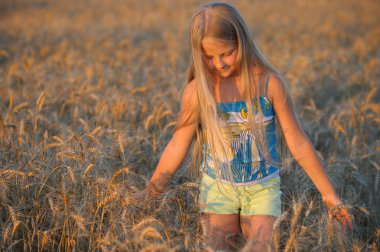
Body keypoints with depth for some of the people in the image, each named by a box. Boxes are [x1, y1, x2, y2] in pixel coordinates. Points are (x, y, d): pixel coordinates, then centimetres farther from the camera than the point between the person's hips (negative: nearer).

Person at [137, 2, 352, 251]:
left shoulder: (270, 82, -12)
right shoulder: (198, 90, -10)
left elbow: (298, 143, -5)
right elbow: (177, 147, 1)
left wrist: (329, 194, -2)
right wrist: (147, 196, 3)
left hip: (263, 188, -1)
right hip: (217, 188, 1)